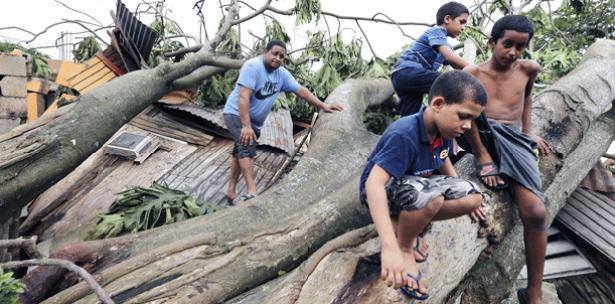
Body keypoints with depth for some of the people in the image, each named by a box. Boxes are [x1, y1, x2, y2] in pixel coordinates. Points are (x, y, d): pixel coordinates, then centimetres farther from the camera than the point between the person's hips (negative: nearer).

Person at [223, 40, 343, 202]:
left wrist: (323, 106, -2)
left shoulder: (282, 74, -1)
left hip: (255, 120, 8)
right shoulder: (252, 66, -22)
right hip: (236, 113, -8)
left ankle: (231, 191, 22)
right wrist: (246, 126, -37)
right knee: (247, 146, -24)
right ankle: (252, 192, -29)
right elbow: (243, 97, -30)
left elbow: (301, 90, 3)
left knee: (241, 151, 13)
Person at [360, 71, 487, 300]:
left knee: (474, 197, -7)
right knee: (430, 196, -37)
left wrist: (466, 197, 20)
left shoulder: (444, 129, -8)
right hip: (381, 189, -8)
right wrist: (390, 247, -52)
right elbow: (374, 184, -43)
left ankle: (403, 223, 3)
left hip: (416, 185, 8)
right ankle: (404, 246, -8)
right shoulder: (404, 135, -33)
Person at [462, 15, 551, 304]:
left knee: (535, 211, -17)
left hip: (514, 141, 1)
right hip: (481, 137, -1)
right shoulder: (472, 73, 3)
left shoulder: (529, 69, 13)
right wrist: (483, 158, -15)